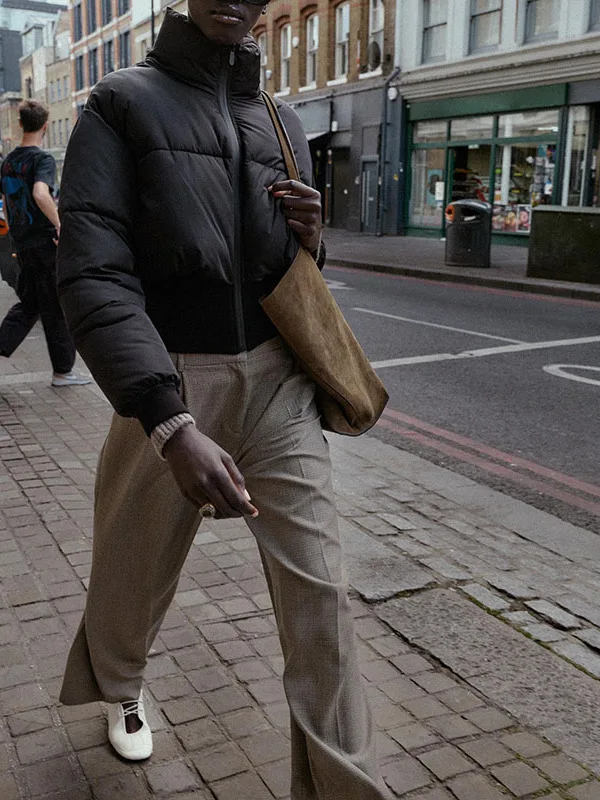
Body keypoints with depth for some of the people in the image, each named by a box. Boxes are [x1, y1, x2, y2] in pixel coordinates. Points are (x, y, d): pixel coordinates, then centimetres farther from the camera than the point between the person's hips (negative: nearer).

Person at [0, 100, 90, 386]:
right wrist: (59, 226, -21)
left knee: (28, 303, 18)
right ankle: (63, 370, 10)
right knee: (56, 309, 2)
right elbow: (40, 194, -30)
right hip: (45, 242, -7)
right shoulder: (43, 159, -12)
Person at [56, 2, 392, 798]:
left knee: (319, 589, -2)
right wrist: (172, 425, -31)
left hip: (277, 380, 3)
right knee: (134, 574, 18)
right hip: (169, 385, -3)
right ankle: (118, 687, 52)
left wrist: (311, 237, -7)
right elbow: (93, 276, -19)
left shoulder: (283, 122, 9)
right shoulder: (122, 103, -6)